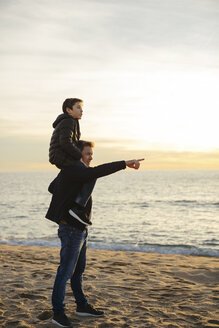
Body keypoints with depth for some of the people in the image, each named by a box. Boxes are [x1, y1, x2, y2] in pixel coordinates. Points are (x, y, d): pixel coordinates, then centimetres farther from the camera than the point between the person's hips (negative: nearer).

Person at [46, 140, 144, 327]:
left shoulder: (67, 171, 14)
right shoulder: (71, 169, -18)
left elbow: (52, 187, 29)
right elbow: (97, 172, -34)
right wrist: (124, 164, -33)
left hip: (79, 227, 11)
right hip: (71, 227, -11)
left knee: (79, 269, 17)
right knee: (66, 270, -4)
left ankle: (82, 306, 29)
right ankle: (58, 312, 6)